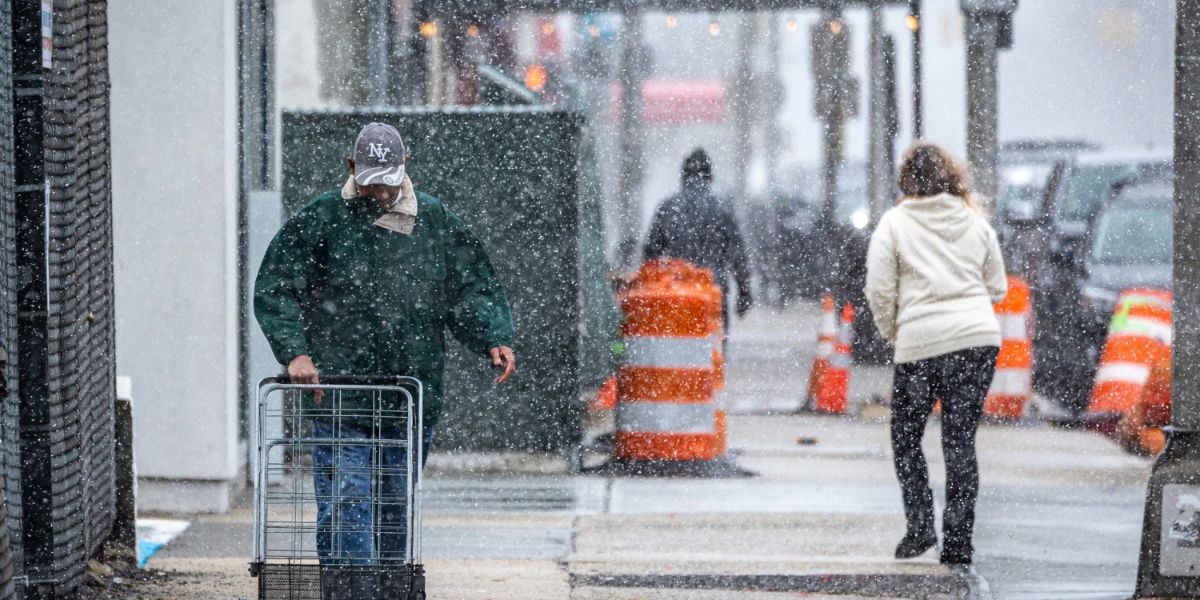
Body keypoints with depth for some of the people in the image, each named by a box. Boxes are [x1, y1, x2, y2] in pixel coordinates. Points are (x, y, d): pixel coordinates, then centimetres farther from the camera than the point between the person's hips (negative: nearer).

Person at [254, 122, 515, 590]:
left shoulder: (436, 223, 9)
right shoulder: (320, 220, 1)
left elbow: (473, 291, 13)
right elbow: (274, 291, 0)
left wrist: (494, 340, -6)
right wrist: (294, 352, -15)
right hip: (339, 403, -3)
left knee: (396, 515, 11)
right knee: (346, 512, -11)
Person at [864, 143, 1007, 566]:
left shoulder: (894, 223, 1)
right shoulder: (976, 222, 11)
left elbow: (880, 291, -3)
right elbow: (997, 288, 15)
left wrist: (893, 333, 12)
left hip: (920, 341, -3)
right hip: (980, 338, 3)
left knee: (906, 436, 13)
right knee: (961, 441, 7)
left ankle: (920, 526, 1)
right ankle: (958, 542, 4)